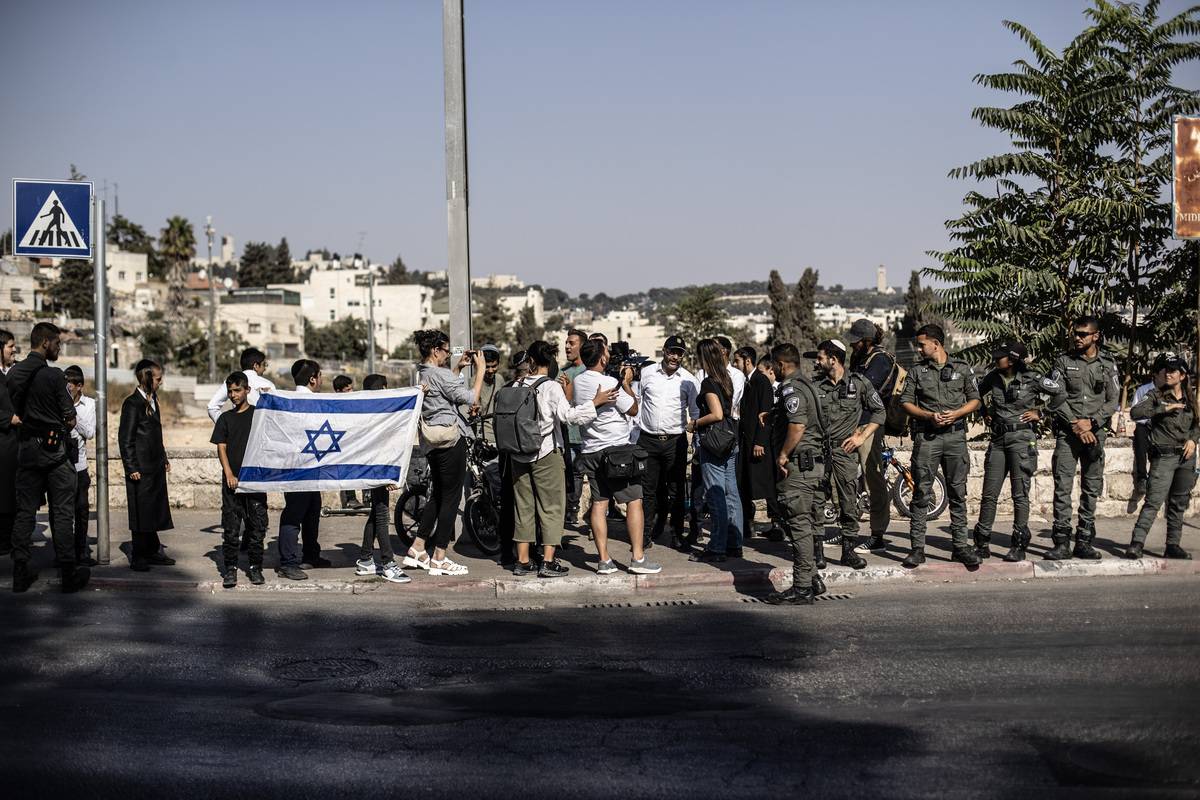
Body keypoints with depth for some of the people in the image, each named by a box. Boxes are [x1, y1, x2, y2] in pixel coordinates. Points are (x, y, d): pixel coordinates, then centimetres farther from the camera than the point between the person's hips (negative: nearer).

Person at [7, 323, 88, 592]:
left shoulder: (14, 373, 5)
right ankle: (69, 574, 4)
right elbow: (70, 419, -11)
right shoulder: (53, 375, -14)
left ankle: (21, 572, 11)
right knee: (62, 512, 1)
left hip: (26, 448, 6)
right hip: (54, 448, -6)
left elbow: (17, 411, 13)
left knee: (25, 511, 10)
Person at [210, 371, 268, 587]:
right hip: (232, 480, 1)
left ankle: (255, 567, 11)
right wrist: (229, 474, -8)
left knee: (257, 524, 1)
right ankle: (230, 568, 7)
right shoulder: (225, 418, 9)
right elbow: (221, 448, 4)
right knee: (231, 526, 0)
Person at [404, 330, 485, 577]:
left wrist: (459, 367, 21)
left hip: (432, 443, 9)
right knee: (451, 498, -1)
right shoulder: (440, 374, -17)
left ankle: (417, 550, 18)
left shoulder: (419, 374, 10)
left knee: (438, 495, 19)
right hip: (451, 440, -9)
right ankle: (439, 559, 3)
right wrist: (480, 370, -8)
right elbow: (471, 398, -17)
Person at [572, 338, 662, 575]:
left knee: (599, 504, 6)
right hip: (616, 450, -7)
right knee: (634, 501, 0)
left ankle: (604, 560, 5)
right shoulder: (609, 383, -17)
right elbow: (633, 409, -6)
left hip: (591, 452, 7)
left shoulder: (578, 382, 4)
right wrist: (627, 383, 6)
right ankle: (638, 558, -1)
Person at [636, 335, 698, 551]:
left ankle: (677, 535, 14)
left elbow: (696, 412, 5)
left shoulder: (689, 380, 1)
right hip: (648, 440, 1)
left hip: (675, 441, 0)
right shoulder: (646, 373, 3)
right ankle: (647, 532, 15)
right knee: (648, 489, 5)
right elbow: (637, 401, 13)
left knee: (676, 491, 5)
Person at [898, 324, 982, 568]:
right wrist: (929, 415, -11)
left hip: (955, 435, 0)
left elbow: (975, 400, 10)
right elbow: (906, 403, 5)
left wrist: (956, 413, -8)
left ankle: (960, 546, 11)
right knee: (921, 494, -2)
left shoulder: (962, 368, 8)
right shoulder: (916, 371, 8)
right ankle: (917, 548, 2)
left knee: (958, 493, 4)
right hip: (926, 437, 0)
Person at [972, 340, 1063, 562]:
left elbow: (1060, 392, -2)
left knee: (1020, 494, -3)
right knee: (989, 494, 3)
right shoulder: (992, 379, 6)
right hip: (998, 439, 4)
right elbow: (978, 393, 26)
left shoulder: (1031, 379, -6)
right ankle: (982, 544, 11)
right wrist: (986, 412, 16)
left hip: (1022, 438, -4)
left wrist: (1039, 412, -2)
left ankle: (1019, 545, 4)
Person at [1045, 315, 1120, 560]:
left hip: (1095, 432, 2)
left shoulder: (1108, 364, 8)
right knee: (1062, 487, -7)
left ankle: (1084, 542, 12)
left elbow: (1113, 401, 4)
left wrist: (1090, 422, -10)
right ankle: (1062, 543, -6)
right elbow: (1056, 399, -3)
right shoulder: (1063, 362, 3)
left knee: (1091, 489, 5)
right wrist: (1075, 425, -12)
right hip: (1067, 432, -2)